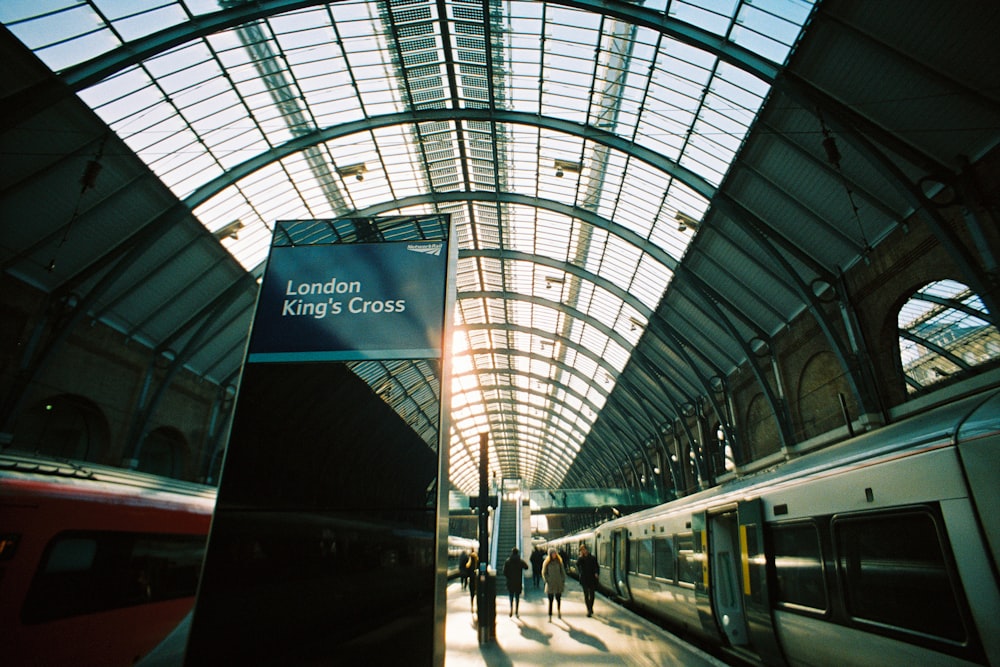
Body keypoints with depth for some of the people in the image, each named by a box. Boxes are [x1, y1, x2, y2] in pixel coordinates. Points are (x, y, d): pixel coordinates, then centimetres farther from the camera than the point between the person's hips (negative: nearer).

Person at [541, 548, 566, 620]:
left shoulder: (559, 562, 3)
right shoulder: (547, 563, -2)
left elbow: (563, 572, 8)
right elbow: (544, 573, 2)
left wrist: (563, 581, 3)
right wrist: (547, 581, -7)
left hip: (558, 584, 2)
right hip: (550, 584, -2)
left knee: (558, 599, 9)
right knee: (550, 600, -2)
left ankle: (559, 611, 36)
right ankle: (550, 616, 4)